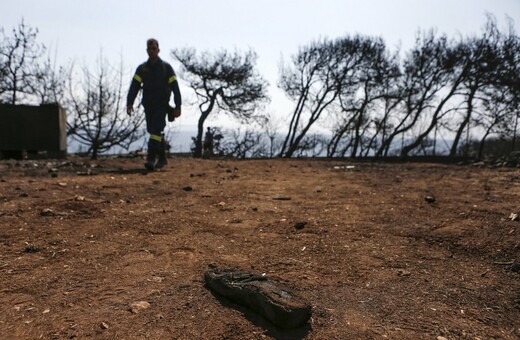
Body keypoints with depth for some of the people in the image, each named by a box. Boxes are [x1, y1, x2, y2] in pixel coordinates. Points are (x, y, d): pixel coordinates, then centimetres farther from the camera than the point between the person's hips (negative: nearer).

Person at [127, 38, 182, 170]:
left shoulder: (166, 67, -1)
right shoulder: (141, 68, 7)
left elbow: (175, 87, -3)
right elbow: (134, 87, -1)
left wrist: (178, 106, -9)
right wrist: (129, 103, -14)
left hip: (161, 105, -4)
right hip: (148, 106, 4)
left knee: (156, 130, -18)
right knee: (153, 131, 11)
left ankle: (151, 159, -22)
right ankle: (162, 158, 25)